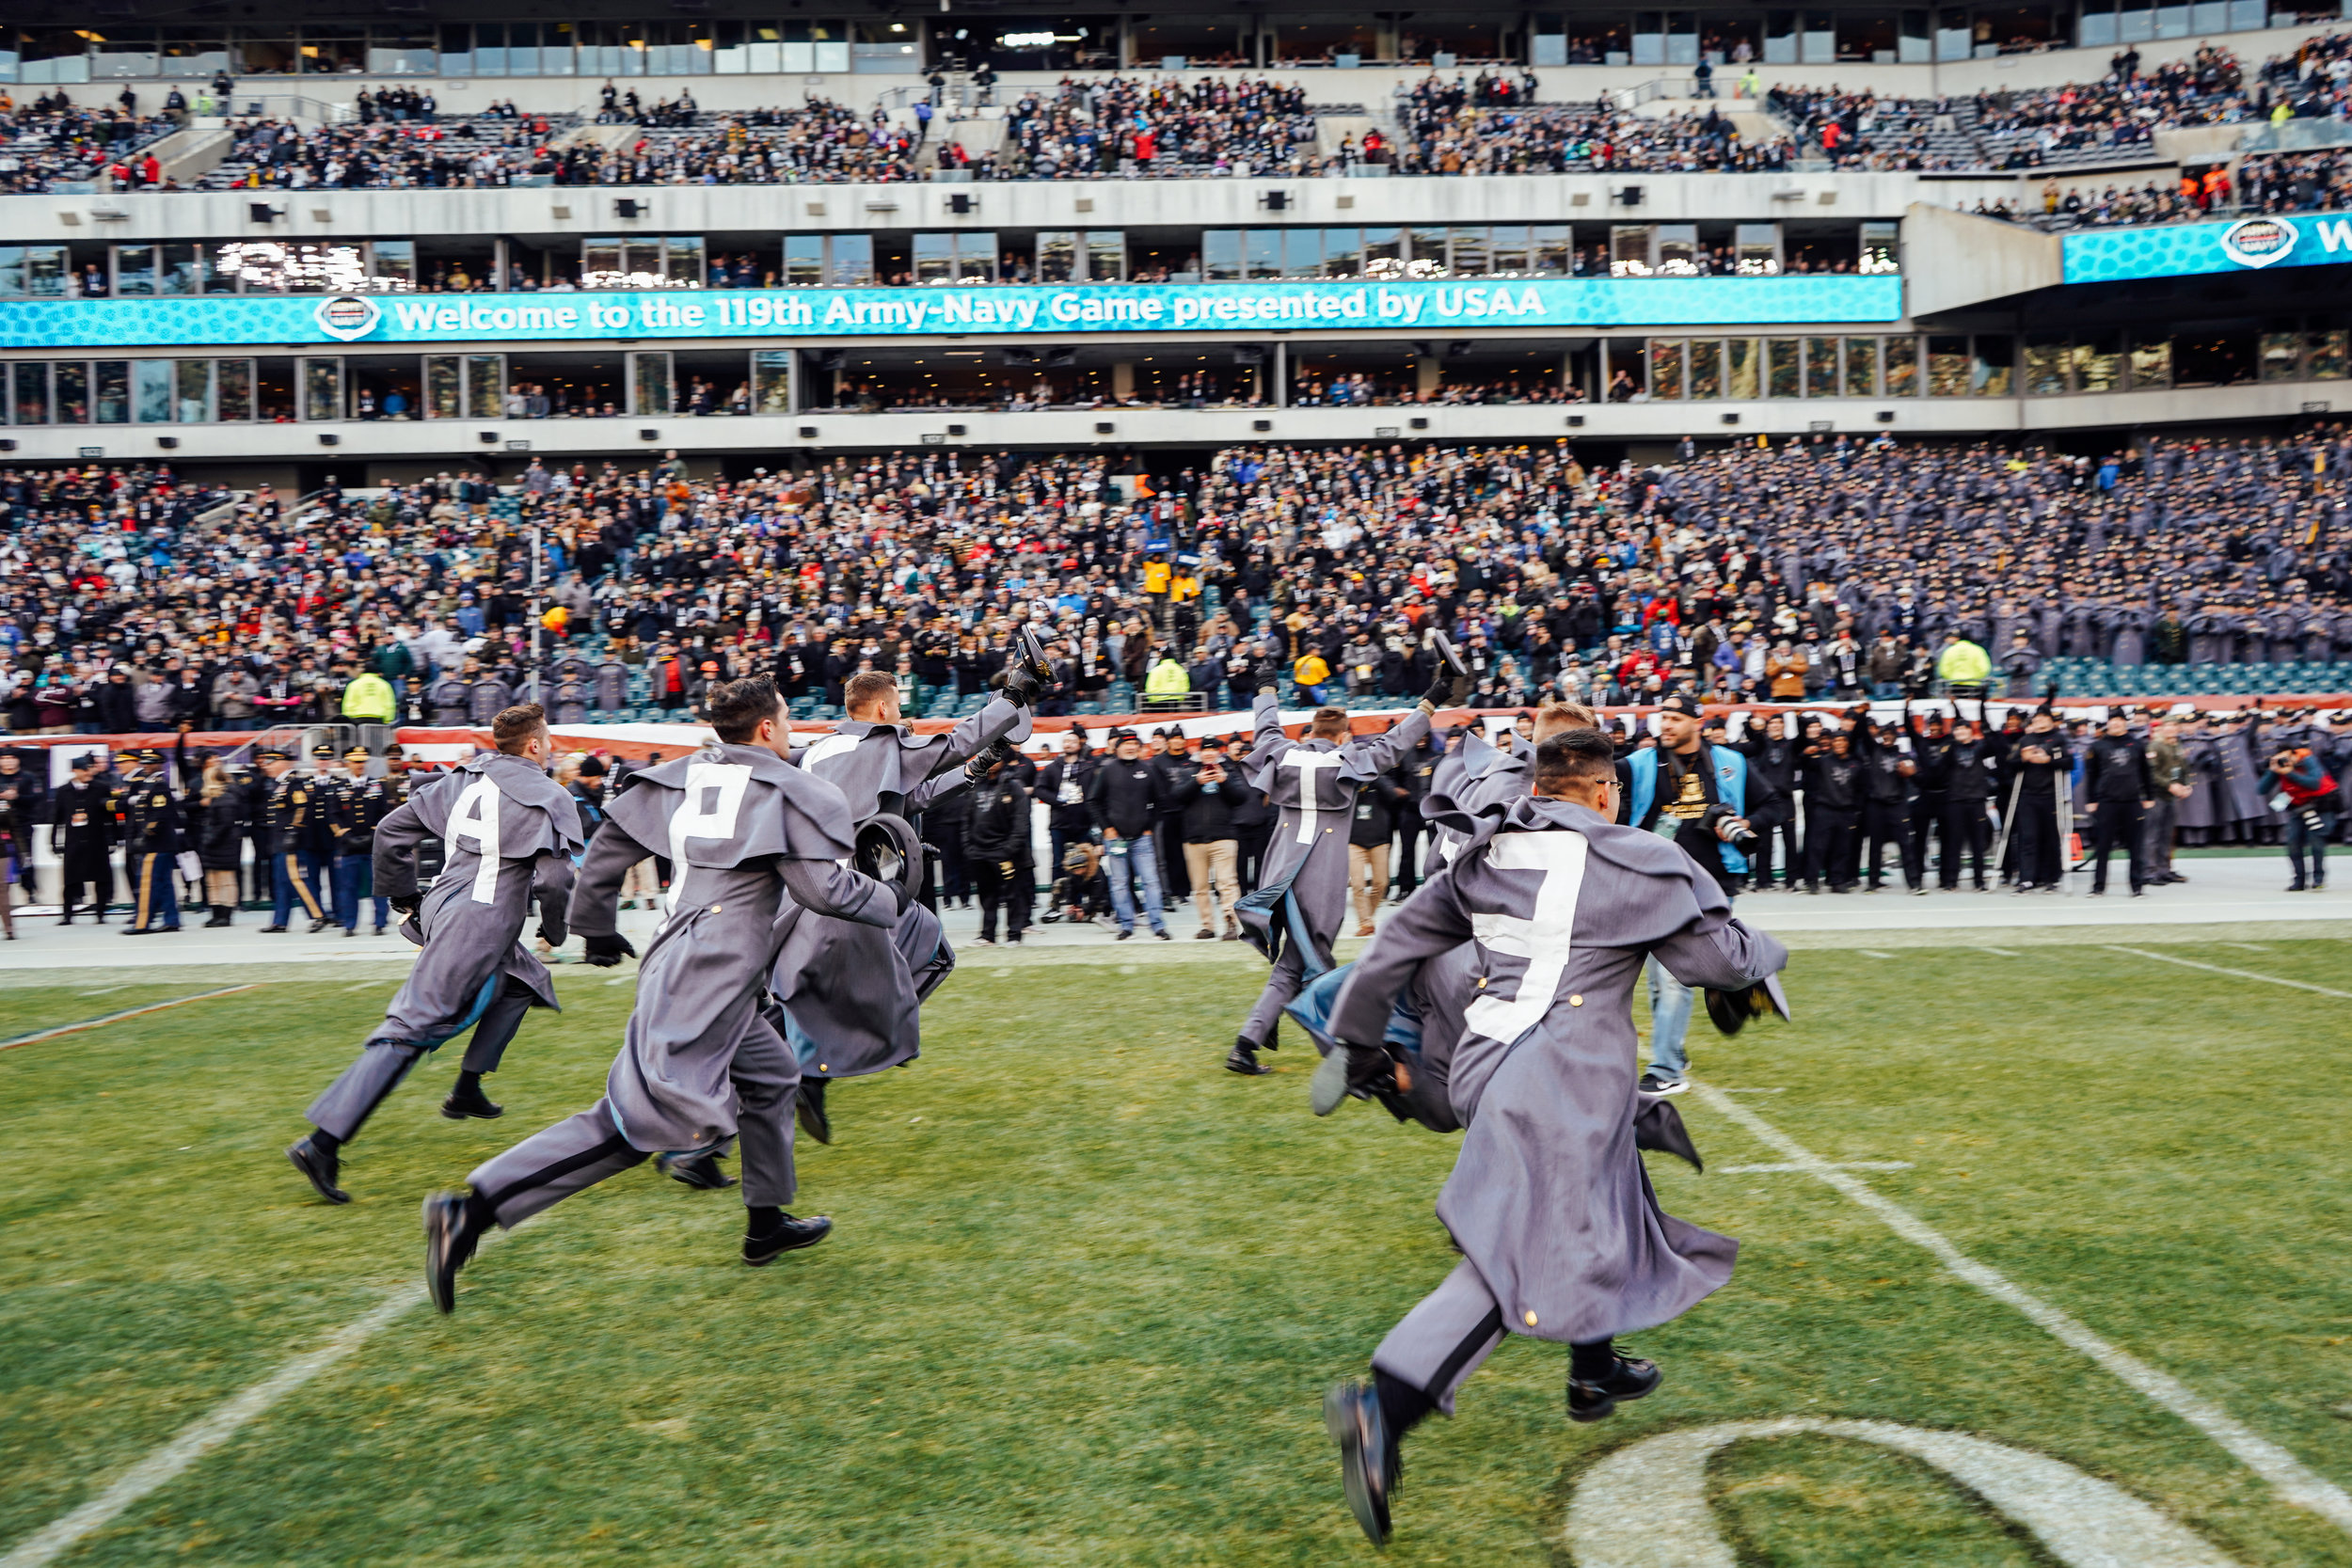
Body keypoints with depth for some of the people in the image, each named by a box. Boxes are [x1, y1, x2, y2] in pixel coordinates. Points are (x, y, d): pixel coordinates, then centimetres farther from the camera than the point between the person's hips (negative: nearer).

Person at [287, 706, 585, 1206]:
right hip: (479, 925, -8)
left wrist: (404, 899, 22)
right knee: (409, 1031, -11)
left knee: (523, 982, 27)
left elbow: (391, 831, 13)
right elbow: (554, 878, -15)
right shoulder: (548, 797, -7)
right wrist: (554, 931, 3)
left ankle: (466, 1092, 25)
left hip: (442, 908, 8)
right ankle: (322, 1143, -16)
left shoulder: (464, 779, 12)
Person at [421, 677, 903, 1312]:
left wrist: (596, 927, 28)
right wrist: (892, 900, 10)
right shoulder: (790, 791, -4)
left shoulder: (683, 776, 14)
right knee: (635, 1120, -7)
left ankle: (766, 1225, 32)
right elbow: (825, 890, -8)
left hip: (676, 960, 8)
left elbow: (607, 847, 15)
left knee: (772, 1076, 24)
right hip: (713, 979, -8)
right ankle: (474, 1208, -13)